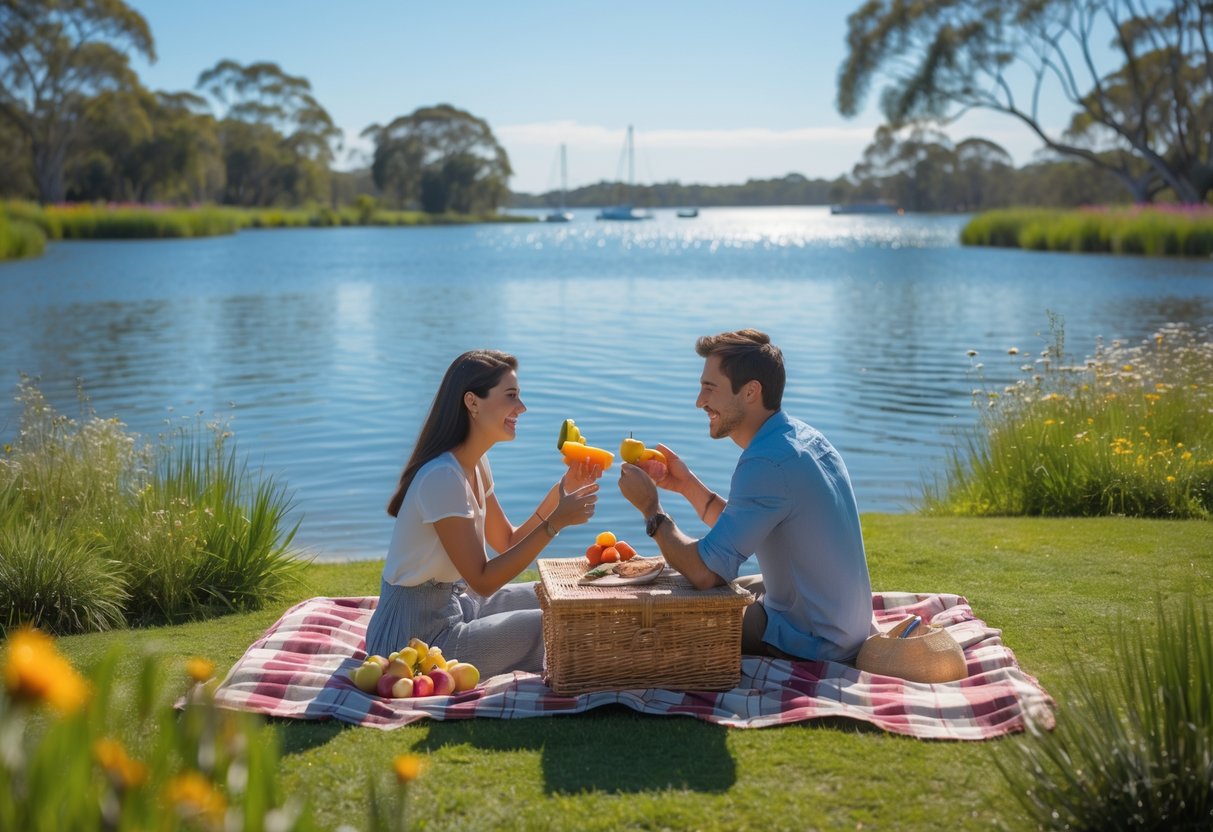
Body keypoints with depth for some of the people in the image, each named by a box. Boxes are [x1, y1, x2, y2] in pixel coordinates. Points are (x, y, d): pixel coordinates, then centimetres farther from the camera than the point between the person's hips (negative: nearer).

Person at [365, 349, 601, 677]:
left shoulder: (476, 464, 3)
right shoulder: (442, 478, -26)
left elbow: (509, 542, 7)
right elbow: (483, 581, -24)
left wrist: (563, 490, -4)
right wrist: (555, 522, -26)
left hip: (452, 604, 10)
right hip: (417, 637, -10)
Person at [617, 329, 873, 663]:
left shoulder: (767, 462, -27)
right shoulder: (803, 436, 4)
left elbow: (705, 571, -30)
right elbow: (741, 531, 14)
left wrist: (650, 507, -16)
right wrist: (687, 484, 4)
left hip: (816, 644, -9)